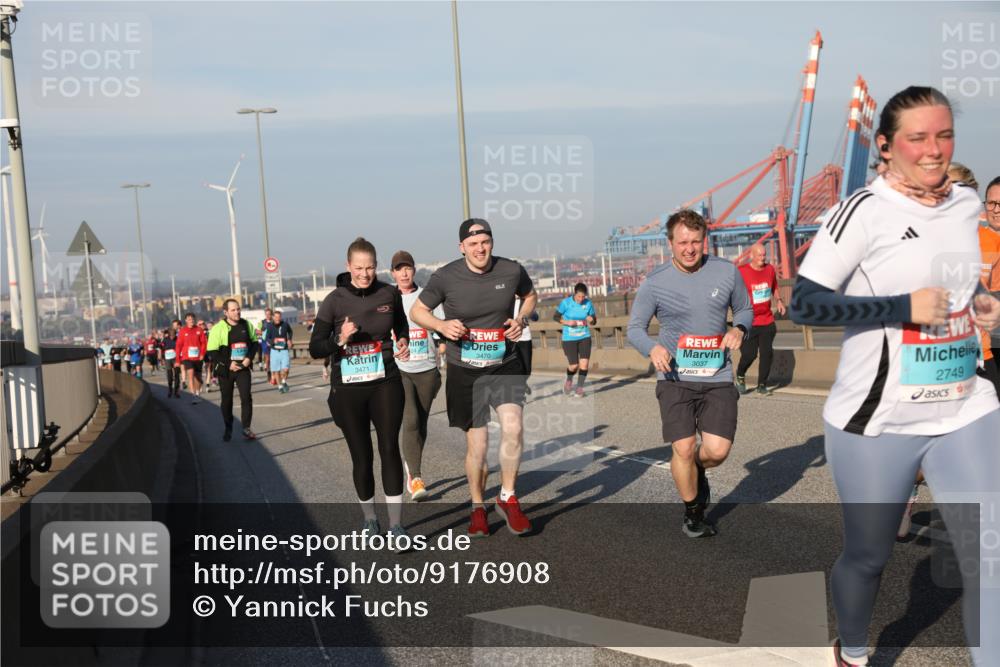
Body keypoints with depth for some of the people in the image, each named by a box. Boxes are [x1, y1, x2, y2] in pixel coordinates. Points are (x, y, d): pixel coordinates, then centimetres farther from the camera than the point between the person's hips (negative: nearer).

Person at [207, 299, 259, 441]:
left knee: (246, 397, -9)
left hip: (243, 368, 2)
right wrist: (228, 364, -16)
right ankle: (228, 429, 24)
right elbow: (213, 352, -11)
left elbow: (254, 342, 13)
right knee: (226, 400, 9)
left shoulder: (247, 325, 2)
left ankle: (246, 429, -2)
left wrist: (249, 358, -3)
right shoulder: (218, 328, -11)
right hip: (225, 370, -2)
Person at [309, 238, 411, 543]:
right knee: (361, 457, 7)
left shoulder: (389, 294, 0)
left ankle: (396, 524, -4)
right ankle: (369, 518, 28)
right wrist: (339, 339, -23)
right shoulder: (334, 300, -6)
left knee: (389, 449, -10)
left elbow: (401, 324, 21)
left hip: (385, 383, 1)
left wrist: (402, 341, 1)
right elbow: (315, 349, -5)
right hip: (348, 389, 0)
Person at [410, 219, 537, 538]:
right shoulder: (445, 277, -9)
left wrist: (522, 319, -3)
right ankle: (478, 507, 27)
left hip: (505, 366, 1)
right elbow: (416, 311, 3)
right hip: (465, 371, -1)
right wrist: (442, 325, -17)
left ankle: (507, 498, 2)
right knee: (476, 445, 4)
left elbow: (530, 296, 17)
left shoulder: (512, 270, -4)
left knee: (513, 427, -20)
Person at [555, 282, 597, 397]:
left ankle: (580, 388, 7)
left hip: (584, 337, 2)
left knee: (584, 363, -10)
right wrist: (567, 322, -17)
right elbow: (555, 316, -1)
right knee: (574, 366, -3)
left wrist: (591, 320, -17)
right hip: (569, 339, -2)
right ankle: (569, 380, 31)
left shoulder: (588, 303, -2)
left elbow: (594, 321, 7)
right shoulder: (566, 303, -10)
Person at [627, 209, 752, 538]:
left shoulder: (727, 272, 1)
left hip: (717, 378, 2)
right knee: (684, 449, -8)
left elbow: (745, 310, 16)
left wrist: (738, 329, -7)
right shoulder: (655, 282, -4)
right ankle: (693, 513, 19)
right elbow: (635, 328, 2)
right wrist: (653, 348, -19)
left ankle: (697, 469, 30)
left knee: (717, 450, -9)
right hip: (675, 378, -1)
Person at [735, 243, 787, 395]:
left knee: (767, 353, 1)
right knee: (749, 354, -6)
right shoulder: (742, 272, -10)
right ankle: (740, 377, 23)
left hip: (767, 321, 5)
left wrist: (778, 300, 7)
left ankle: (762, 385, 14)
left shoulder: (770, 269, 6)